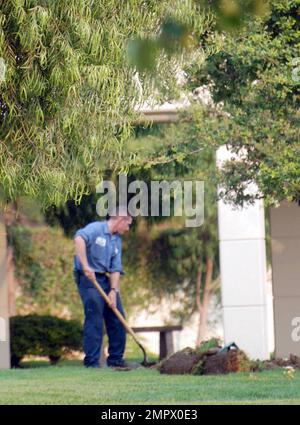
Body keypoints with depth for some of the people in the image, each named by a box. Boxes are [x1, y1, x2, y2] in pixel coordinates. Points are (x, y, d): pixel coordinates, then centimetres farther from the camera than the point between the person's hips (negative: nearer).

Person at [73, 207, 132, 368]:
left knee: (117, 320, 7)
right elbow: (79, 238, -32)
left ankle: (116, 359, 17)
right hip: (88, 278, -8)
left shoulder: (117, 240, 14)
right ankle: (92, 363, -5)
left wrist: (113, 291, -7)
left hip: (107, 280, 8)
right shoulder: (96, 228, -10)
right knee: (95, 321, -11)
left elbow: (115, 268, 7)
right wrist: (85, 265, -37)